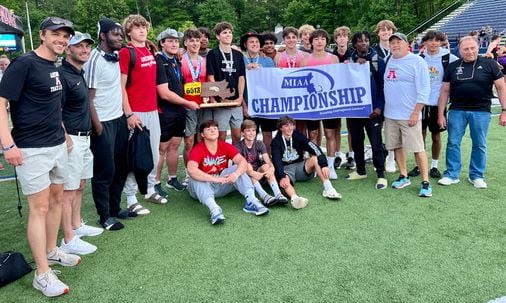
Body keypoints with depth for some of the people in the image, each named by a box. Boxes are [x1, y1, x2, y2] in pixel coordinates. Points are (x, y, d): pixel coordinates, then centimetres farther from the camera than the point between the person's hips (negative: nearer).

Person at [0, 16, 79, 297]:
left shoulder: (54, 67, 11)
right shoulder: (24, 63, -13)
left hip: (57, 145, 8)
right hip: (32, 149, -8)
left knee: (57, 199, 17)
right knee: (39, 208, -3)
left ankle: (51, 251, 35)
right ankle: (42, 274, 8)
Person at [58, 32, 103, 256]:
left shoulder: (80, 74, 15)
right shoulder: (62, 74, -14)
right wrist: (66, 139, -19)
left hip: (85, 137, 10)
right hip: (72, 138, -10)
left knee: (80, 185, 18)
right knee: (68, 191, -3)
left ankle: (77, 226, 33)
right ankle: (69, 241, 5)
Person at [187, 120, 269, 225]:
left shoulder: (226, 146, -4)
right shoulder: (197, 150, -16)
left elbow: (243, 161, -15)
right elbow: (191, 170, -34)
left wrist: (236, 174, -36)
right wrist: (215, 179, -40)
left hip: (222, 186, 3)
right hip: (203, 186, -3)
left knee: (238, 168, -16)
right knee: (195, 178, -33)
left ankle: (251, 202, -32)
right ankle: (214, 209, -54)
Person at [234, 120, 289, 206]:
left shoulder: (259, 144, -1)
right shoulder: (238, 146, -10)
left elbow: (268, 161, -14)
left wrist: (271, 168, -38)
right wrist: (252, 173, -44)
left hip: (258, 173, 3)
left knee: (266, 166, -26)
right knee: (248, 166, -33)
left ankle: (278, 195, -41)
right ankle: (264, 196, -50)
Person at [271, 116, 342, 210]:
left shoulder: (298, 136, -1)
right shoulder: (276, 142, -6)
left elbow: (314, 148, -14)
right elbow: (277, 161, -19)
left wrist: (324, 165, -30)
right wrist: (281, 177, -38)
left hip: (300, 166, 3)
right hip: (286, 170, -3)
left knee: (315, 159, -24)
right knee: (284, 182, -36)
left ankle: (328, 188, -37)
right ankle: (294, 198, -68)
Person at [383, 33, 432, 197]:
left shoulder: (417, 61, -6)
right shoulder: (389, 61, 12)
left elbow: (423, 90, -10)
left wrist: (416, 113, -15)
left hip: (409, 115, -6)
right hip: (390, 114, 6)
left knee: (417, 148, -4)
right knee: (396, 146, 11)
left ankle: (425, 182, 5)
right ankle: (404, 176, 25)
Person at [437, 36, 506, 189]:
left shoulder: (489, 64, 1)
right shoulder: (452, 67, 6)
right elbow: (445, 91, 7)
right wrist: (441, 113, 2)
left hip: (481, 111, -1)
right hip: (457, 111, 1)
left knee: (480, 145, 6)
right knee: (453, 143, 2)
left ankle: (477, 176, 20)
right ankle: (452, 174, 14)